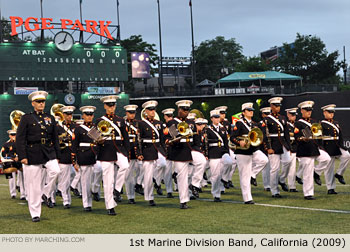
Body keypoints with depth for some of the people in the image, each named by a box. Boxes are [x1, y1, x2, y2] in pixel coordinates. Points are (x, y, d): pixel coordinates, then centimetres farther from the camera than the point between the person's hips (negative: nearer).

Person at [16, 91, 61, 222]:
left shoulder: (50, 118, 12)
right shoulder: (26, 118, 1)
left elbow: (55, 138, 15)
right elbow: (20, 139, -4)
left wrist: (57, 155, 11)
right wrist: (22, 156, -11)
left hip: (49, 152, 3)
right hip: (32, 154, -3)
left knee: (55, 171, -25)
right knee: (33, 185, 0)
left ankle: (46, 194, 0)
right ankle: (35, 213, 10)